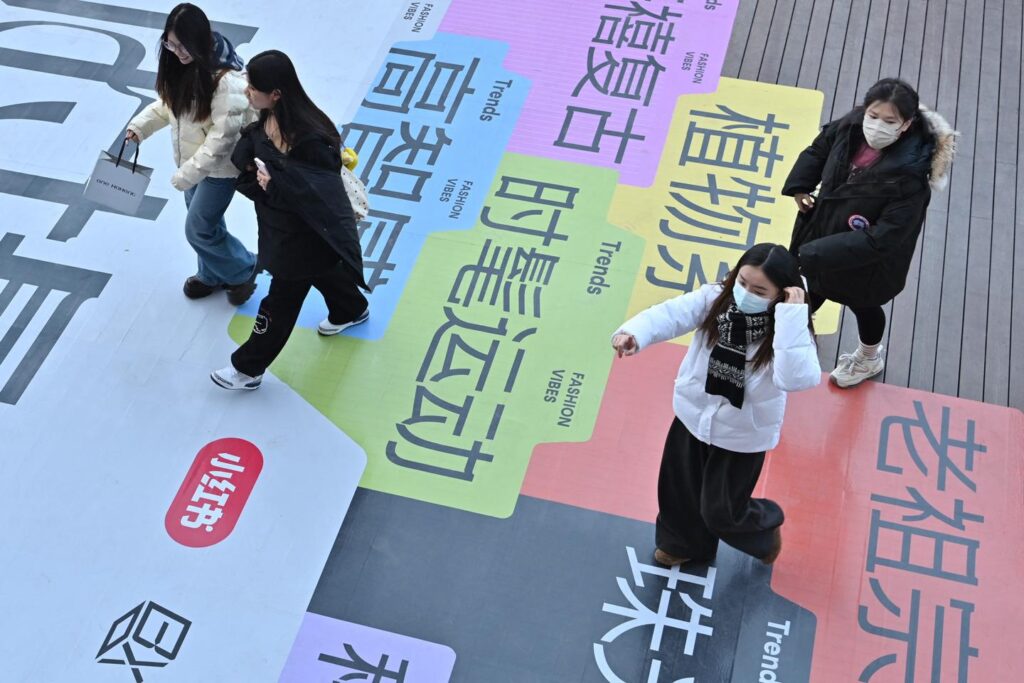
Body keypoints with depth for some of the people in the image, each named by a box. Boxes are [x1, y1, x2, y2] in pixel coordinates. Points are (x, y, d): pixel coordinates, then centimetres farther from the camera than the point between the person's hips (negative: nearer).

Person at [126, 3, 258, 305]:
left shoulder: (226, 80, -31)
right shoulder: (180, 67, -7)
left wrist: (189, 173, -27)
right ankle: (212, 275, 46)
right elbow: (167, 103, 11)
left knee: (199, 230, 2)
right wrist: (139, 126, -4)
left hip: (219, 166, -7)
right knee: (205, 222, 23)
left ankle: (243, 270, 27)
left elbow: (223, 136, -29)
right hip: (192, 159, 7)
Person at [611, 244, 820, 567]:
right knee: (678, 489, 23)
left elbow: (797, 379, -42)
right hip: (694, 416, 4)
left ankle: (765, 529, 44)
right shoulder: (715, 298, -15)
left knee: (722, 511, 9)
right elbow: (669, 315, -28)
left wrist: (792, 315, -43)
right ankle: (683, 543, 55)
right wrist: (633, 333, -49)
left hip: (742, 434, -4)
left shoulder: (788, 330, -24)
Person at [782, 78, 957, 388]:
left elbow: (882, 239, -37)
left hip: (867, 263, -5)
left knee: (863, 305, 26)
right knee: (810, 290, 31)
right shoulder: (849, 128, -22)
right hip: (823, 230, 5)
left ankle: (869, 359, 61)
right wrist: (799, 187, -12)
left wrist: (819, 254, -37)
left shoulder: (909, 177, -39)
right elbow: (817, 151, 2)